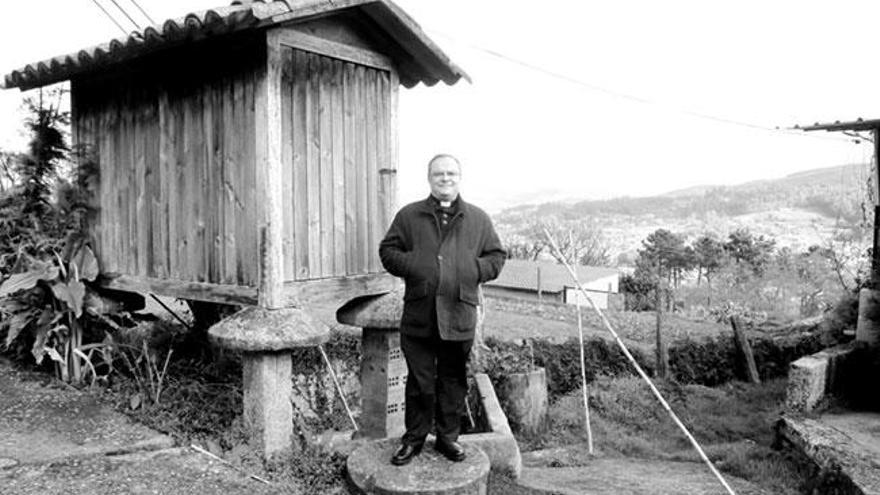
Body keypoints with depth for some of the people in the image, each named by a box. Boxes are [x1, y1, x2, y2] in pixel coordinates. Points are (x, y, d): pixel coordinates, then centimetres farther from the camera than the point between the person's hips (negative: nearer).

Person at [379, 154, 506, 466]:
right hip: (419, 314, -1)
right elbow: (388, 251, 8)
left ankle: (448, 436, 27)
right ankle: (414, 438, 22)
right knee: (419, 380, 6)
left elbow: (497, 257, 12)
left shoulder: (478, 219, 10)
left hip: (459, 314, 1)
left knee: (453, 379, 11)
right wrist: (412, 267, -9)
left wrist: (475, 270, -7)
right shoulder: (409, 215, 8)